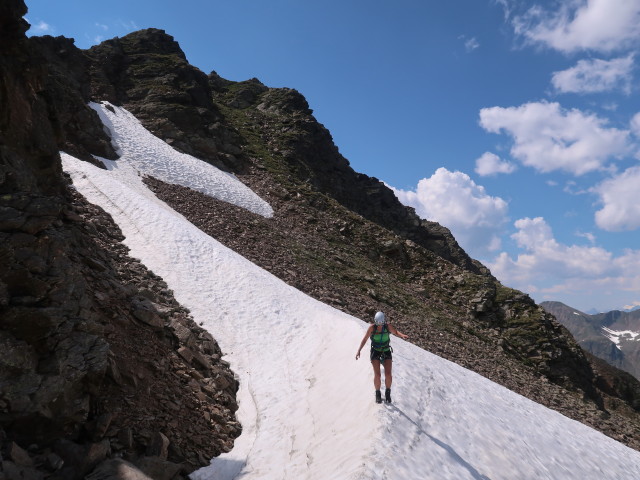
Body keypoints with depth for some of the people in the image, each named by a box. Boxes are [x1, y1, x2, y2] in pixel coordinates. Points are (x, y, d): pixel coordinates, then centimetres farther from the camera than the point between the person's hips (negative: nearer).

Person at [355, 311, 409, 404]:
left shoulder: (388, 327, -13)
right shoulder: (372, 327, -16)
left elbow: (395, 332, 7)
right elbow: (365, 339, -9)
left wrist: (402, 335, -14)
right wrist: (358, 351, -14)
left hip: (386, 351, 1)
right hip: (375, 352, -1)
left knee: (388, 374, -10)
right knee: (377, 375, -13)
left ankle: (388, 392, 15)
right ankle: (377, 393, 10)